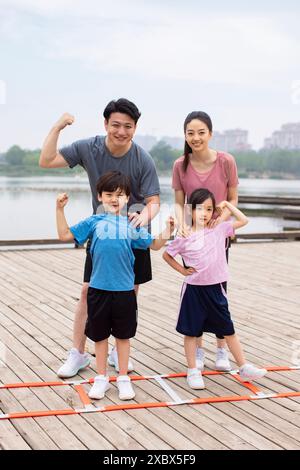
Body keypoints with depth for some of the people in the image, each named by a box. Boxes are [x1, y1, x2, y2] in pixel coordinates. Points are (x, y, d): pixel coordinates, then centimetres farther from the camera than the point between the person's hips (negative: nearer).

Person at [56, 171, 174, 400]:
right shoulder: (93, 222, 3)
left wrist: (166, 232, -6)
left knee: (123, 335, 11)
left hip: (125, 289, 0)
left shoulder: (132, 224, 5)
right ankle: (101, 378, 26)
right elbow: (65, 235, 4)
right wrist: (60, 209, -3)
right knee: (99, 335, 11)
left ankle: (123, 378, 25)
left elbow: (154, 245, 10)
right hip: (99, 288, 0)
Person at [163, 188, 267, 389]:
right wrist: (182, 270, 0)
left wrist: (227, 204, 3)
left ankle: (244, 367, 18)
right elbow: (166, 255, 7)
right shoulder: (184, 237, -6)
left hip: (215, 289, 2)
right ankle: (193, 371, 18)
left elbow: (243, 220, 5)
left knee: (229, 330, 10)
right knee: (191, 331, 7)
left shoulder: (219, 229, 1)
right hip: (193, 289, -2)